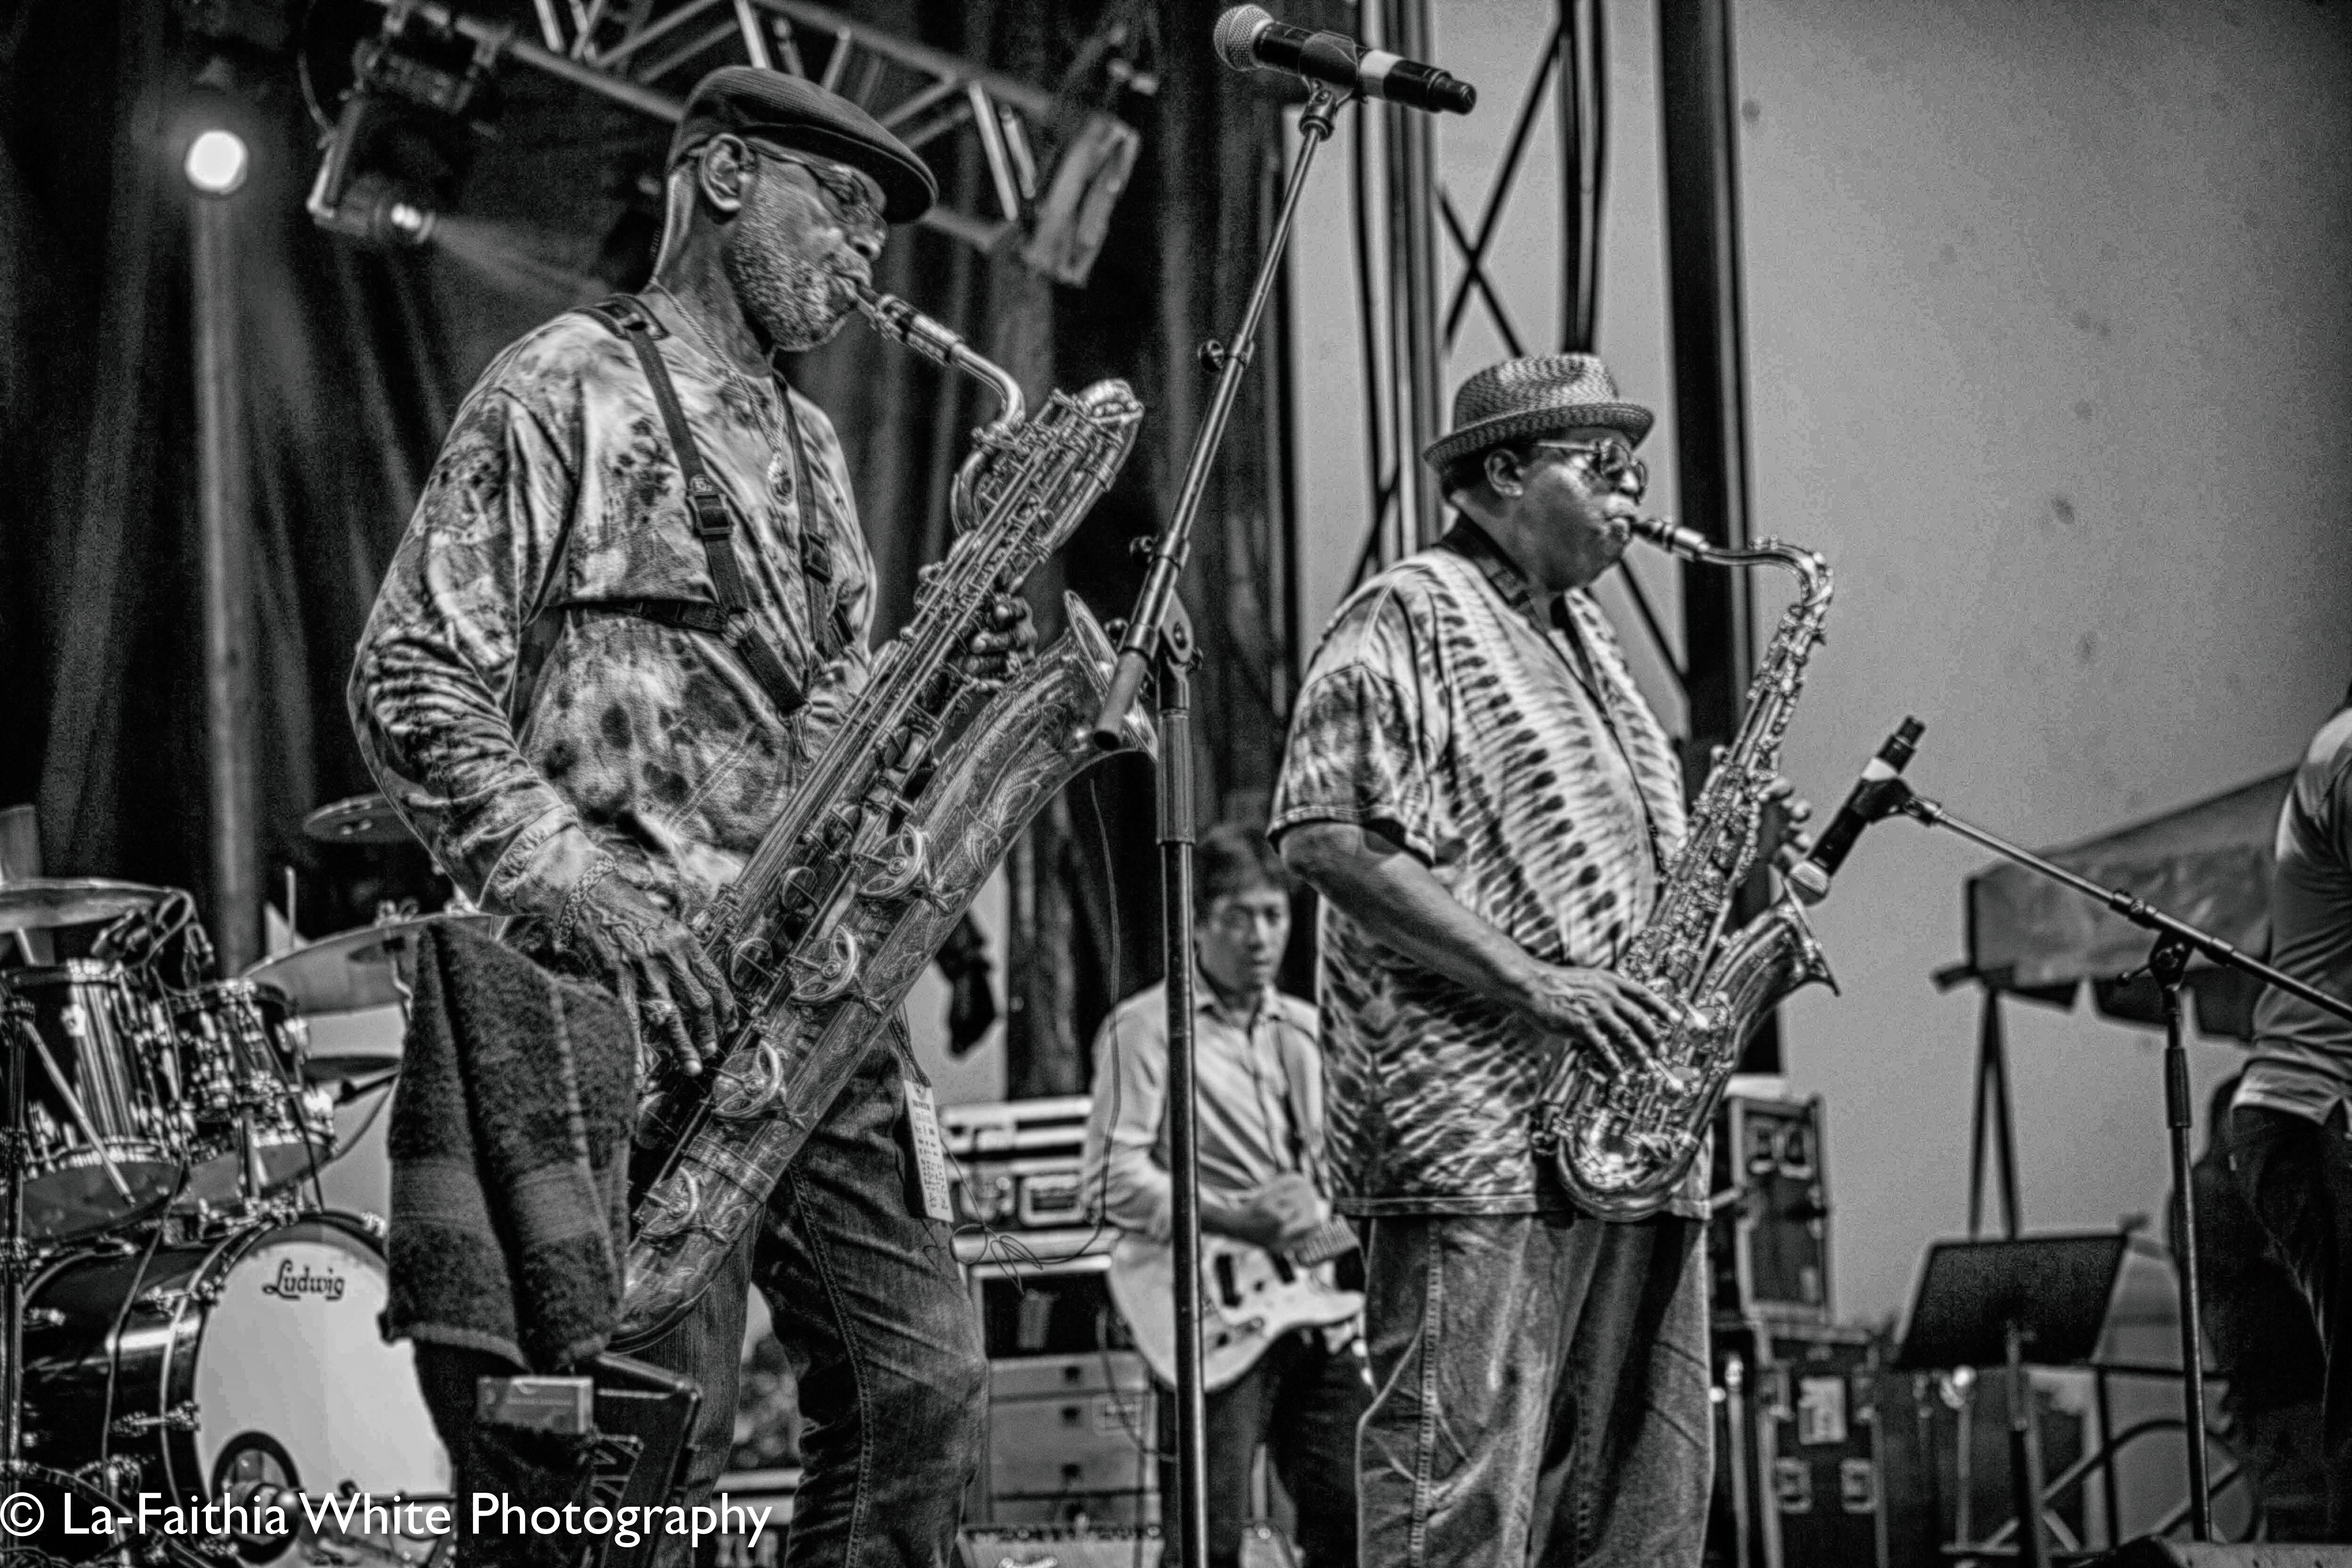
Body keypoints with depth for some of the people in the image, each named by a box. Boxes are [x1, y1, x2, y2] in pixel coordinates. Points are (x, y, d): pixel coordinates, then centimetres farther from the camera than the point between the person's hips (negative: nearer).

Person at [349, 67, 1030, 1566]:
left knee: (926, 1384, 1)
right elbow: (411, 689, -9)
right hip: (639, 990, -7)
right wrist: (576, 889, -20)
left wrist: (948, 671, 2)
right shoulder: (564, 392, -2)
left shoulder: (808, 444, 22)